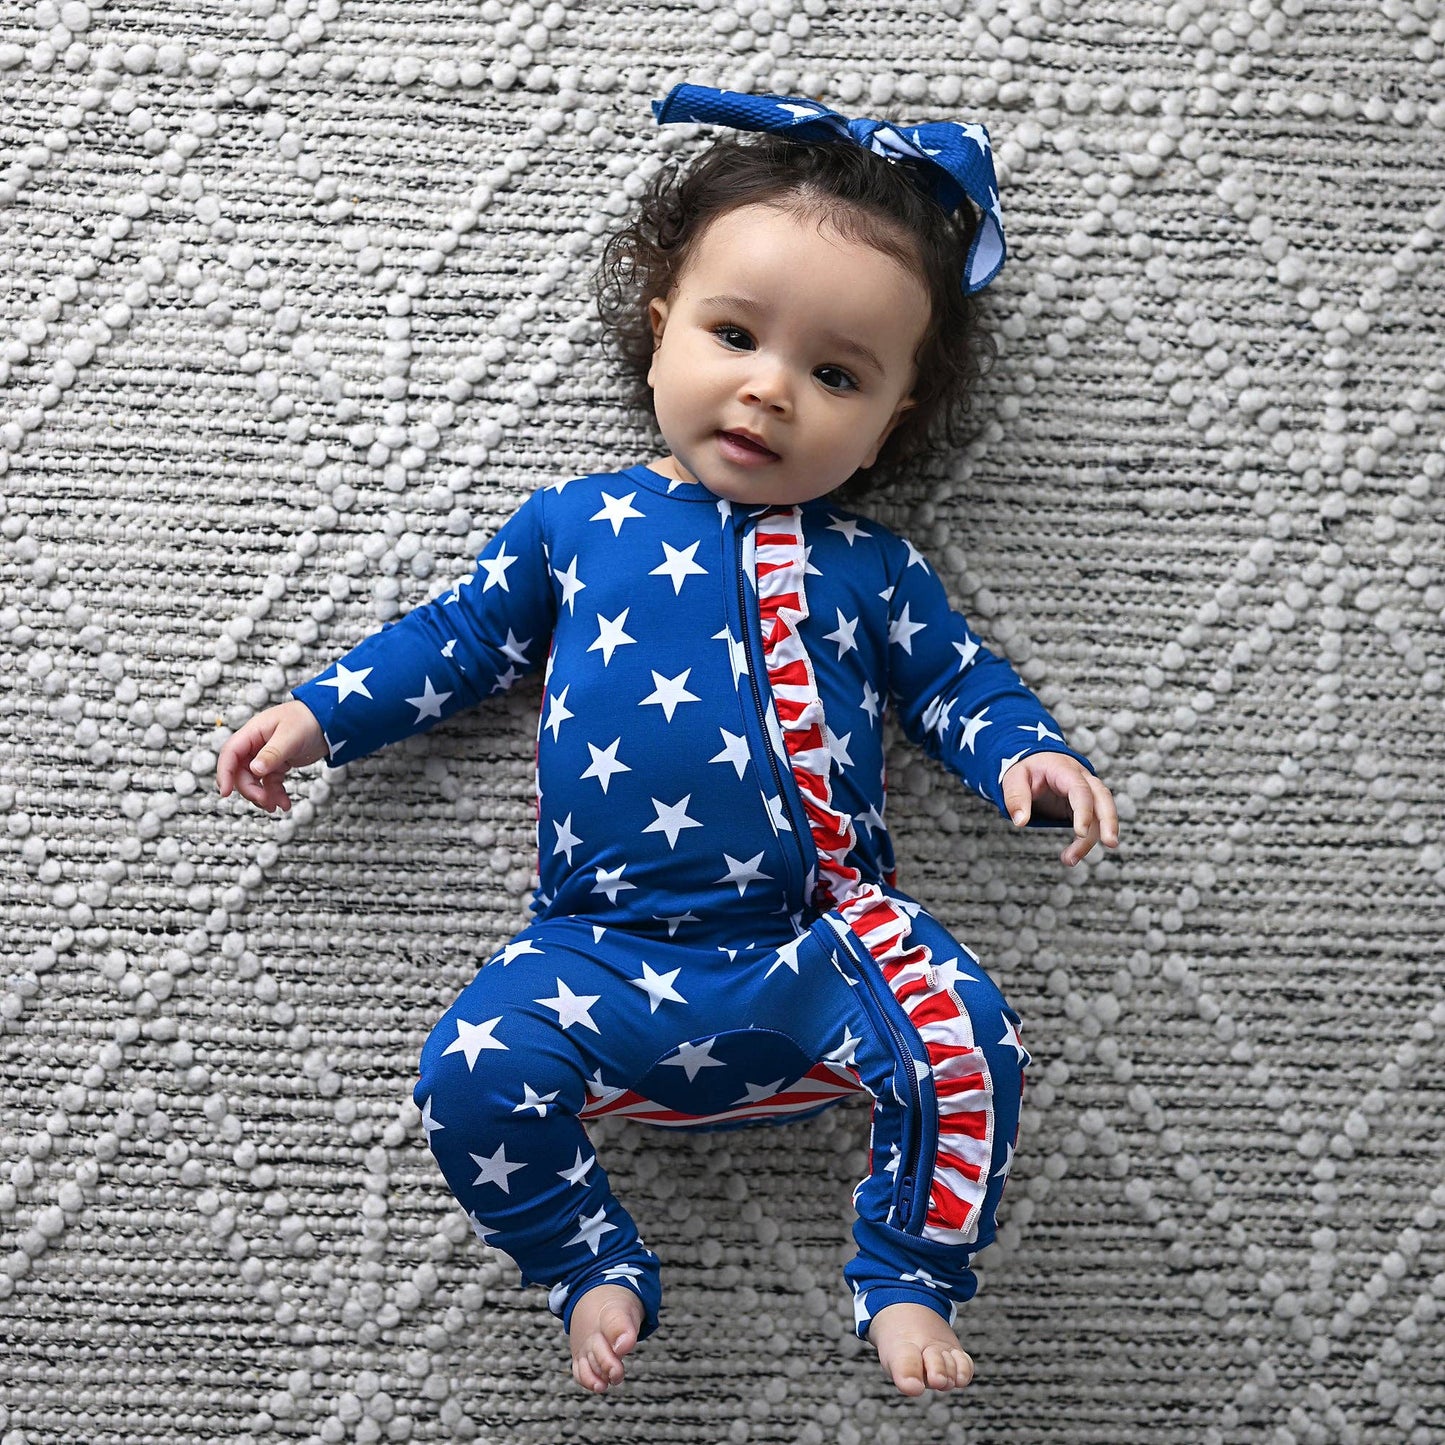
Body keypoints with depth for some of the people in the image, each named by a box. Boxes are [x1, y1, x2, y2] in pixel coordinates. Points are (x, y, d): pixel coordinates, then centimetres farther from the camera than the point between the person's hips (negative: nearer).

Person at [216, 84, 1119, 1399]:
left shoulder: (870, 567, 9)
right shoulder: (576, 524, 10)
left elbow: (957, 684, 15)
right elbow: (463, 636, 19)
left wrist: (1027, 756, -6)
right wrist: (318, 717, 14)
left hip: (822, 944, 0)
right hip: (610, 959, 1)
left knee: (968, 1044, -25)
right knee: (475, 1072, -24)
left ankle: (911, 1280, -1)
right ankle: (598, 1272, 1)